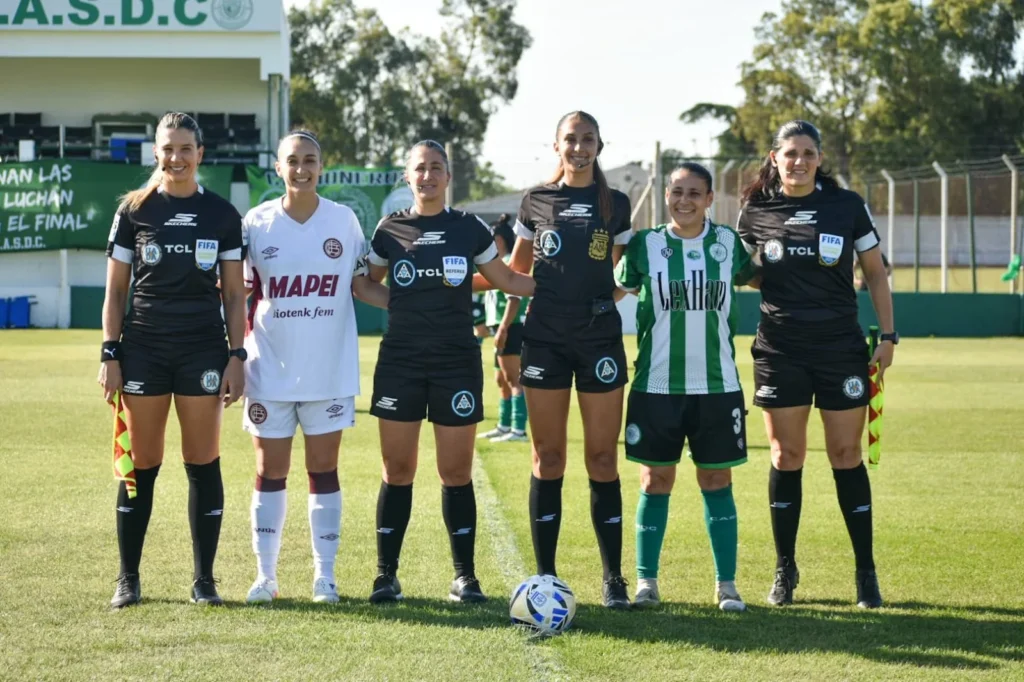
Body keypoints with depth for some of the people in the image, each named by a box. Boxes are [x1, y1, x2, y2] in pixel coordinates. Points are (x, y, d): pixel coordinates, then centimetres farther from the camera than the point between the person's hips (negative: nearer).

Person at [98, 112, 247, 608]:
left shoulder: (222, 214, 5)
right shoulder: (134, 210, 4)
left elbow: (234, 294, 7)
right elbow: (115, 289, 5)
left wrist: (236, 357, -1)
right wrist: (109, 354, -2)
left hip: (203, 350, 0)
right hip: (143, 348, 0)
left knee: (203, 463, 1)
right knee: (140, 465, 2)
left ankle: (204, 579, 10)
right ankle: (128, 579, 10)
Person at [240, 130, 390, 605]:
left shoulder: (344, 221, 1)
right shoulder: (257, 223, 0)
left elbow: (363, 287, 5)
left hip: (330, 370, 0)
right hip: (270, 371, 0)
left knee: (323, 470, 5)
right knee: (270, 471, 5)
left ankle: (325, 575, 11)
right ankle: (265, 575, 12)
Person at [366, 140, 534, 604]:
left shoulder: (469, 229, 4)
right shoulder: (390, 231, 4)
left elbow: (508, 282, 12)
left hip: (457, 362, 0)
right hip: (400, 361, 0)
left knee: (456, 472, 2)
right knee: (397, 470, 0)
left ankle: (465, 575, 10)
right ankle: (386, 574, 7)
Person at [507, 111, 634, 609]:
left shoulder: (614, 205, 8)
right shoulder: (536, 202, 7)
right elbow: (516, 275, 13)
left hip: (600, 339, 0)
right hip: (544, 339, 0)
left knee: (602, 458, 0)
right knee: (548, 458, 1)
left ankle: (613, 577, 6)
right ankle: (545, 576, 6)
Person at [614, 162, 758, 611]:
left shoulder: (728, 243, 4)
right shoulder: (645, 246, 0)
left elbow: (757, 279, 21)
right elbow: (612, 292, 7)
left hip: (718, 385, 1)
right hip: (656, 385, -1)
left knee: (717, 481, 4)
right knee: (655, 482, 3)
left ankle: (726, 584, 10)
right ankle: (646, 581, 13)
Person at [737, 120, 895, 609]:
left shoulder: (848, 206, -1)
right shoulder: (756, 212, 0)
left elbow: (875, 273, 6)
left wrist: (888, 336, 1)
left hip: (841, 347, -1)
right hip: (780, 348, 1)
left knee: (846, 455, 2)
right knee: (786, 457, 3)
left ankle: (866, 570, 10)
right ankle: (785, 570, 13)